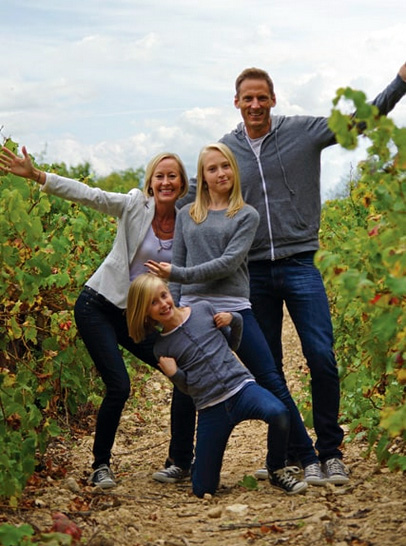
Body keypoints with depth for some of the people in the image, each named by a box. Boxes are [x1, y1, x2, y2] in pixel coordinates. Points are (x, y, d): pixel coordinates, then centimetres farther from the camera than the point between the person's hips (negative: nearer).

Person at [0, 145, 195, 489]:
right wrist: (36, 175, -30)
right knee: (118, 386, -14)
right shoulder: (134, 206, -10)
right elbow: (88, 194, -20)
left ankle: (182, 462, 9)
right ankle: (101, 464, 8)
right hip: (99, 306, -4)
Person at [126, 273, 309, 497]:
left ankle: (277, 471, -8)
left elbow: (233, 343, 20)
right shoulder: (162, 348, 4)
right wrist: (173, 374, -8)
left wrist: (233, 319, 1)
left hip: (241, 387, 0)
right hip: (210, 409, 0)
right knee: (203, 490, 0)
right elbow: (188, 387, 12)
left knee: (278, 413, -35)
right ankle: (198, 464, 36)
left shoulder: (203, 309, 6)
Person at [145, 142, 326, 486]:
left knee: (272, 382, -5)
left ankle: (308, 458, 2)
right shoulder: (186, 216, 14)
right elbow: (175, 266, 15)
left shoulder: (247, 215, 6)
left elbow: (228, 264, -7)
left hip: (234, 309, -2)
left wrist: (178, 274, -9)